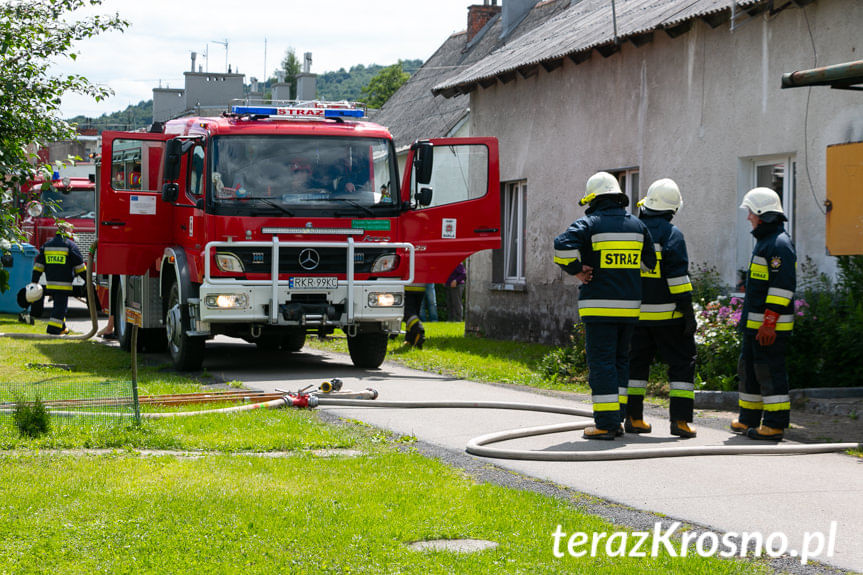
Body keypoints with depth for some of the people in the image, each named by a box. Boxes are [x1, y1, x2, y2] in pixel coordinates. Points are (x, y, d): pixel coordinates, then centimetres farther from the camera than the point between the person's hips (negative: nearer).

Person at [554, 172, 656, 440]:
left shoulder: (589, 224, -5)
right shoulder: (637, 225, 11)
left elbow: (563, 245, -22)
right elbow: (651, 262, 14)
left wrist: (576, 270, -8)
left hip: (599, 307, -5)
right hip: (630, 306, 5)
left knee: (601, 362, -3)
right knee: (620, 360, 15)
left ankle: (606, 423, -6)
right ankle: (617, 419, 16)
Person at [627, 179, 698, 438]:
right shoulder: (671, 234, -9)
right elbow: (678, 275, -14)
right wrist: (688, 312, -11)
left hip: (635, 312, 5)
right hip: (666, 315, -5)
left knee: (636, 362, 13)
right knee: (682, 362, 3)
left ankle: (633, 417, 11)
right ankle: (680, 419, -5)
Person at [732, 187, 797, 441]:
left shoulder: (779, 244, -16)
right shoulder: (764, 241, 18)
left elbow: (782, 286, -22)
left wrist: (769, 322, -24)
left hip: (771, 325, -11)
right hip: (754, 323, 11)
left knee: (770, 370, -8)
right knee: (748, 368, 16)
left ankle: (775, 425, -4)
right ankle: (749, 419, 26)